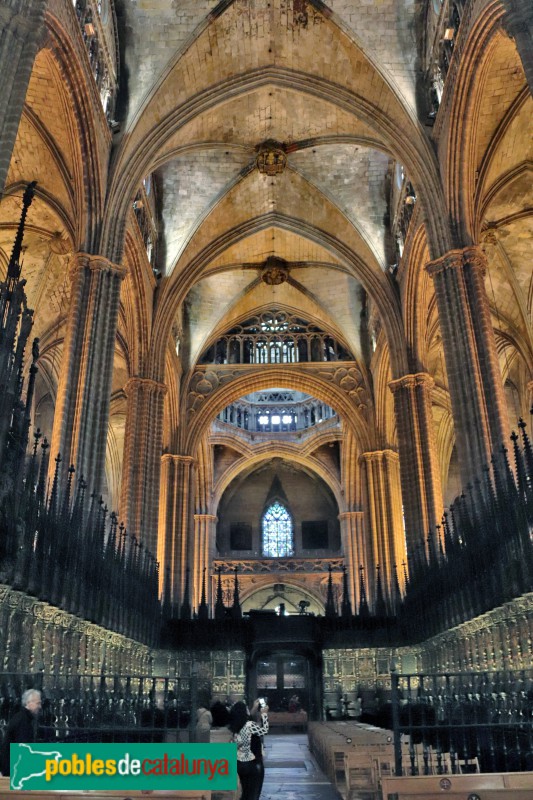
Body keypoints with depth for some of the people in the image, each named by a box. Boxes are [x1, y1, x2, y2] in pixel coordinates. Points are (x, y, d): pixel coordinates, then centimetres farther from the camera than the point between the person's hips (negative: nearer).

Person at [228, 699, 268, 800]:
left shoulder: (235, 725, -3)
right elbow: (264, 730, -10)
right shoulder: (249, 725, -24)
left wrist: (254, 709, 15)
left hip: (239, 764, 7)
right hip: (252, 764, -7)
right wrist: (264, 713, -2)